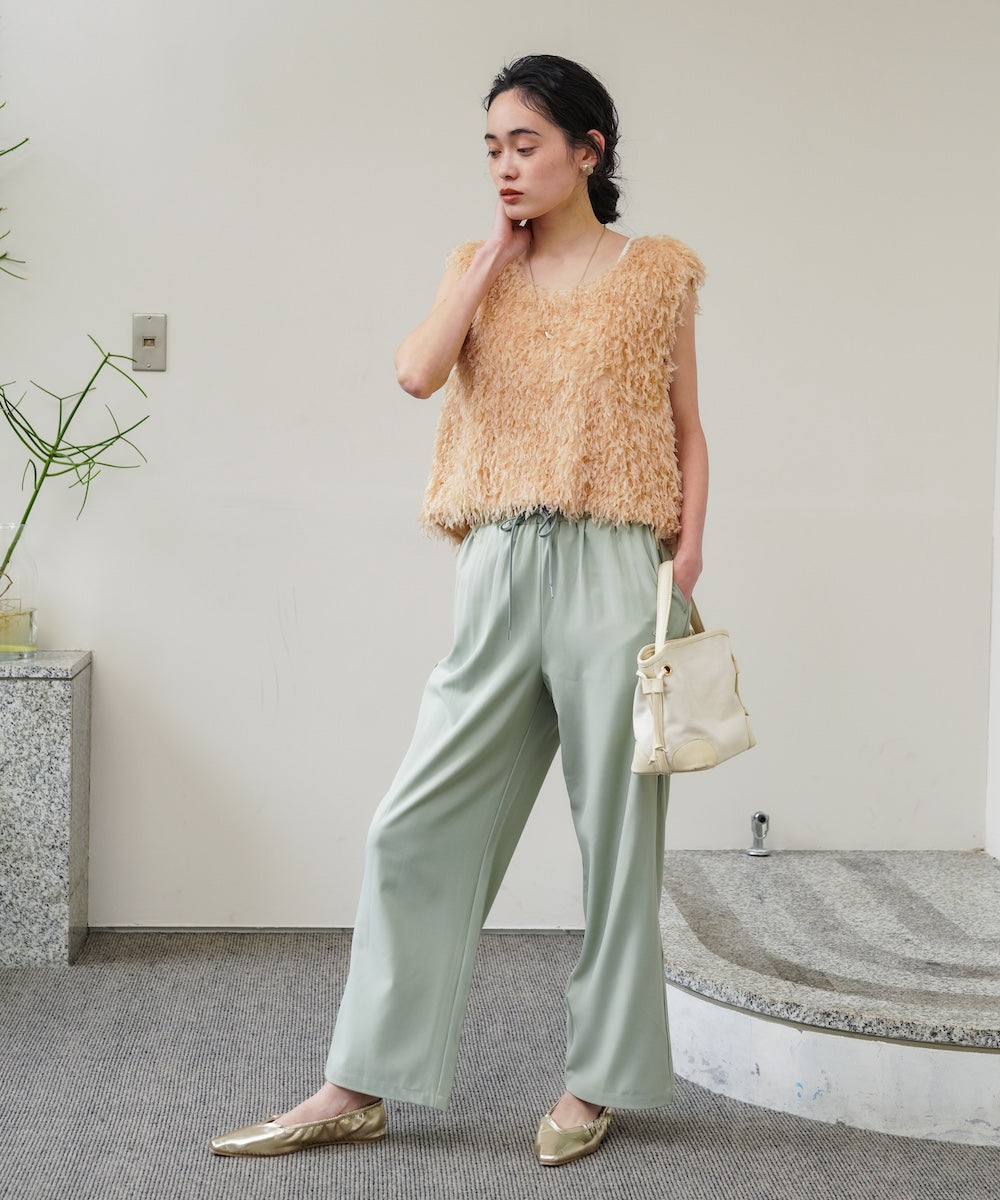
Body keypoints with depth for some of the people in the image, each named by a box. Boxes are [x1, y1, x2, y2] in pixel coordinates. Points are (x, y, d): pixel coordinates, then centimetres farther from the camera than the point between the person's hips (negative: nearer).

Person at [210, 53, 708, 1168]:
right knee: (417, 827, 1)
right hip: (499, 575, 3)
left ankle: (598, 1078, 19)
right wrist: (496, 253, 0)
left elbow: (686, 430, 7)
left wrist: (686, 568, -3)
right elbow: (419, 371, -5)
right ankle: (358, 1087, 9)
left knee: (617, 828, 4)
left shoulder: (659, 272, 6)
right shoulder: (477, 265, 13)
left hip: (614, 572, -3)